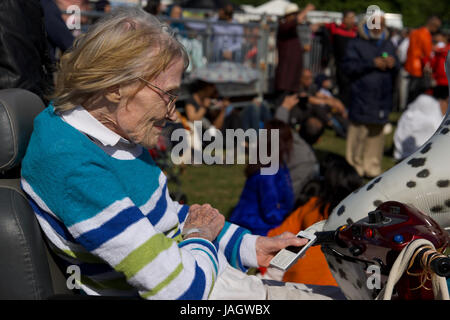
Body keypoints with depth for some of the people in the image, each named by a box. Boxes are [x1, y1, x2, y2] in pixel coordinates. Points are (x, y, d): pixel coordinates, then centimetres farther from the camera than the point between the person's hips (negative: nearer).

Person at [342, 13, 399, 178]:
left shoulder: (388, 45, 18)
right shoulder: (356, 44, 2)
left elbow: (396, 71, 20)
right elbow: (348, 66, -11)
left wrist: (393, 64, -3)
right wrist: (372, 63, -14)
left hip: (382, 99, 5)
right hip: (361, 98, -5)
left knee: (376, 134, 7)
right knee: (358, 133, -7)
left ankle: (372, 168, 16)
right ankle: (355, 168, 3)